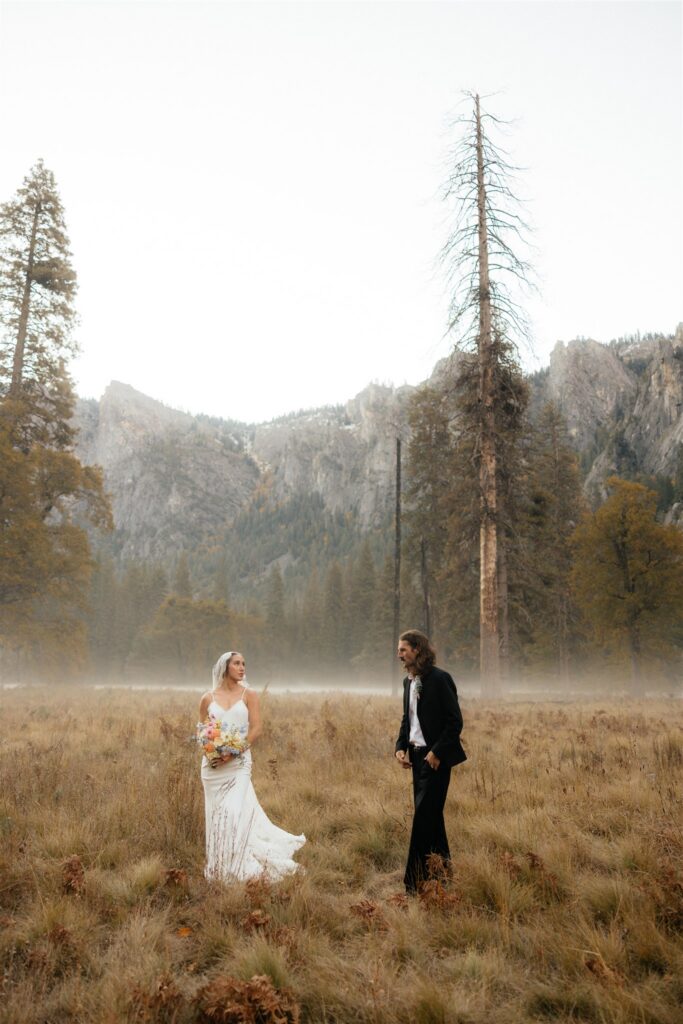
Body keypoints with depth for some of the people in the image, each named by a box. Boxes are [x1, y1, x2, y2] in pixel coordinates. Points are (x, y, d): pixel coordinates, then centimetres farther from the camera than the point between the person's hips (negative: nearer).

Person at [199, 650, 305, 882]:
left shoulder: (249, 695, 2)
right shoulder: (208, 699, 6)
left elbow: (256, 729, -5)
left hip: (239, 761, -2)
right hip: (213, 763, 2)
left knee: (235, 810, -10)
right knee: (217, 812, 6)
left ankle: (238, 867, 4)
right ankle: (217, 866, 22)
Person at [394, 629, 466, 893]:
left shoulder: (439, 679, -15)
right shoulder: (408, 681, 10)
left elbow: (455, 722, -15)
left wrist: (436, 752, -17)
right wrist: (401, 747, 4)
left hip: (435, 757, -8)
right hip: (417, 755, 8)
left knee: (424, 815, -6)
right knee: (431, 815, 16)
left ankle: (415, 881, 1)